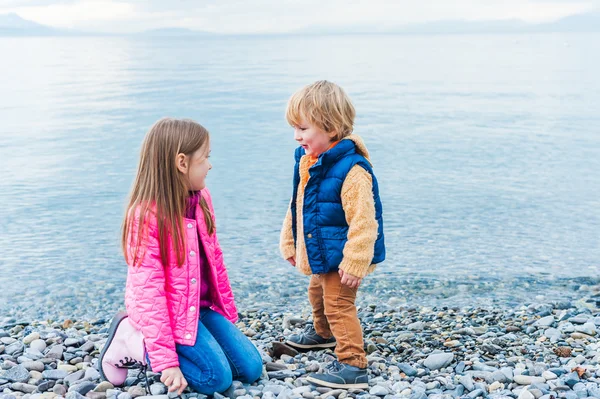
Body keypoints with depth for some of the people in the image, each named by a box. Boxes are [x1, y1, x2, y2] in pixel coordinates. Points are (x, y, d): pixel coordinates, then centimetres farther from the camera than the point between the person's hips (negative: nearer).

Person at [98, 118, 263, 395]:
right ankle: (136, 343, 1)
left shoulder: (201, 199, 0)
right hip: (167, 313, -7)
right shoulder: (146, 214, -22)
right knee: (217, 377, -17)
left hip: (201, 306, 8)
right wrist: (166, 360, -26)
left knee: (250, 369, 1)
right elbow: (148, 291, -24)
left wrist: (228, 311, 16)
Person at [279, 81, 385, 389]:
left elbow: (363, 221, -29)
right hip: (320, 254, 10)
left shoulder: (351, 169, -29)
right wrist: (290, 244, 16)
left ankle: (353, 366, -1)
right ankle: (322, 334, 56)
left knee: (338, 305, -8)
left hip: (340, 257, -10)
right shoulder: (307, 161, 0)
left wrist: (354, 264, -29)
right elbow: (297, 207, 12)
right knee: (318, 293, 30)